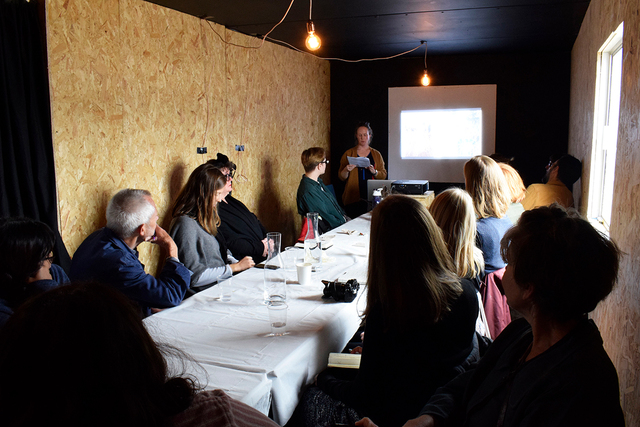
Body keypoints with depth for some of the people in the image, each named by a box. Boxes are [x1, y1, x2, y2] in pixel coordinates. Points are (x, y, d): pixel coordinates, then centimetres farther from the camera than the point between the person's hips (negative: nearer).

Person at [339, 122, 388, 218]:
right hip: (353, 198, -1)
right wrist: (346, 170, -13)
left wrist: (374, 172, -11)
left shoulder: (376, 154, 13)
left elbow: (383, 176, 8)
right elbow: (341, 177, 8)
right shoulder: (348, 153, 9)